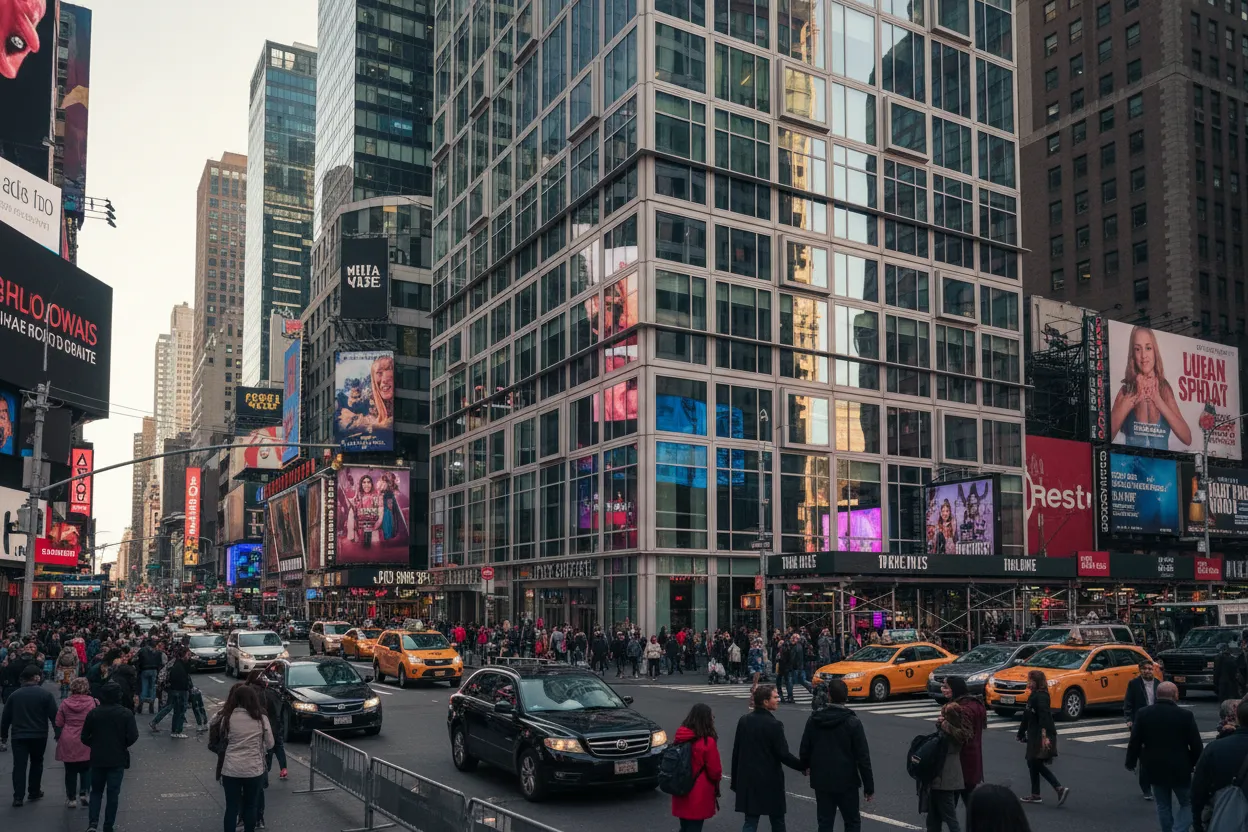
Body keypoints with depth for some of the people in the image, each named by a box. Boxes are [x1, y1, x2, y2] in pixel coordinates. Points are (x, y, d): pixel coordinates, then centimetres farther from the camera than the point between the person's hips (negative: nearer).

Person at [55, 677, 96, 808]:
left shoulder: (65, 703, -1)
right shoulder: (93, 702, -5)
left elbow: (59, 723, 4)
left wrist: (58, 737, 17)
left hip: (68, 743, 1)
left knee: (70, 771, 11)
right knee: (86, 769, 12)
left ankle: (71, 798, 17)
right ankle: (83, 793, -4)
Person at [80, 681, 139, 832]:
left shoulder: (93, 713, -5)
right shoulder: (126, 713, -11)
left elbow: (85, 737, -1)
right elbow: (133, 736, -14)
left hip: (97, 759, 2)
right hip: (118, 759, -2)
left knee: (96, 791, 15)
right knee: (113, 793, 7)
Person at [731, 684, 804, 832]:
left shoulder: (743, 721, 3)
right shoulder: (774, 724, -16)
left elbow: (736, 752, 7)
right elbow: (783, 755, -15)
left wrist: (736, 779, 14)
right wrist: (803, 767, -1)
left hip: (748, 779, 5)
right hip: (770, 780, -5)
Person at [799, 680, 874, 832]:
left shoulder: (813, 720, -3)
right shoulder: (852, 722, -12)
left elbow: (804, 750, 5)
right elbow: (863, 757, -12)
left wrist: (806, 766, 27)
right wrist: (869, 786, -4)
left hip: (821, 781, 3)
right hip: (846, 781, -3)